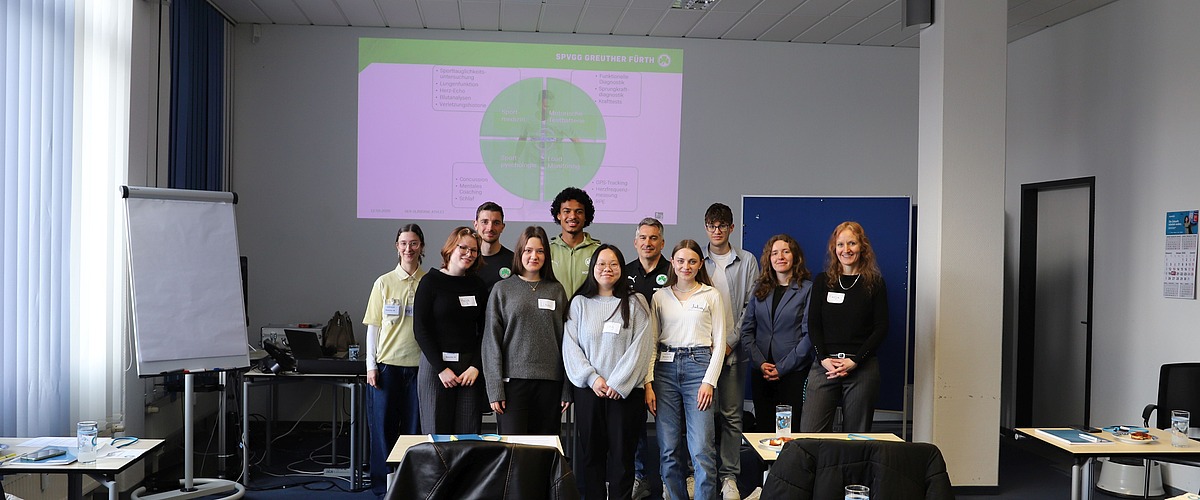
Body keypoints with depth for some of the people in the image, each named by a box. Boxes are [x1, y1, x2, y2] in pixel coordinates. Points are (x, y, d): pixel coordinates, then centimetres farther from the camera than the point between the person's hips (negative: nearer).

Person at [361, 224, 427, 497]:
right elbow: (373, 327, 6)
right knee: (384, 425, 3)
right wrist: (371, 365, 0)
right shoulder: (384, 283, 4)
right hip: (387, 364, 0)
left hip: (420, 364, 0)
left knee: (414, 426, 3)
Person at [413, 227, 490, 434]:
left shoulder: (478, 285, 10)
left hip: (470, 367, 3)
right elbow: (420, 329, -4)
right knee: (436, 433, -1)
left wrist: (476, 366, -5)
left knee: (469, 436, 0)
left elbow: (485, 331, 9)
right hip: (435, 364, -3)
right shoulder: (431, 281, 0)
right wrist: (441, 368, -10)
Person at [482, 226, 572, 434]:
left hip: (550, 382, 2)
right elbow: (491, 341, 3)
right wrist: (495, 388, -5)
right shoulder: (502, 290, 6)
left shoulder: (557, 290, 11)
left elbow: (566, 340, 9)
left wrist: (567, 389, 3)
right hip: (513, 380, -2)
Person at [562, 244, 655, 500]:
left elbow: (642, 346, -5)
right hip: (588, 390, 2)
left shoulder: (635, 302, 3)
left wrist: (618, 383, -11)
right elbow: (570, 346, 3)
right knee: (589, 452, 5)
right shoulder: (579, 302, 9)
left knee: (622, 453, 1)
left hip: (626, 390, -2)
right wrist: (592, 377, -9)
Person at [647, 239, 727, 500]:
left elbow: (719, 342, 4)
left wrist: (709, 381, -7)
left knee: (702, 450, -8)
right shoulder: (660, 297, 11)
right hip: (666, 368, 2)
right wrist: (648, 383, -1)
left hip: (699, 365, -2)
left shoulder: (712, 296, 7)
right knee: (668, 449, 4)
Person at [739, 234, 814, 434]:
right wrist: (760, 362, -6)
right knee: (763, 427, 7)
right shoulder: (760, 289, 11)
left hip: (793, 373, -4)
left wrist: (783, 367, -12)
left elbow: (809, 334, -8)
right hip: (760, 373, 4)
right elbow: (747, 329, 8)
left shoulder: (807, 289, -2)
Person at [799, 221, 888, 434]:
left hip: (861, 367, -1)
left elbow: (881, 328, 1)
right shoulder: (822, 281, 10)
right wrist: (824, 359, -8)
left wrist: (854, 361, -9)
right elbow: (813, 324, 7)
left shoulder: (874, 283, 6)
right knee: (809, 433, -7)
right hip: (824, 366, 1)